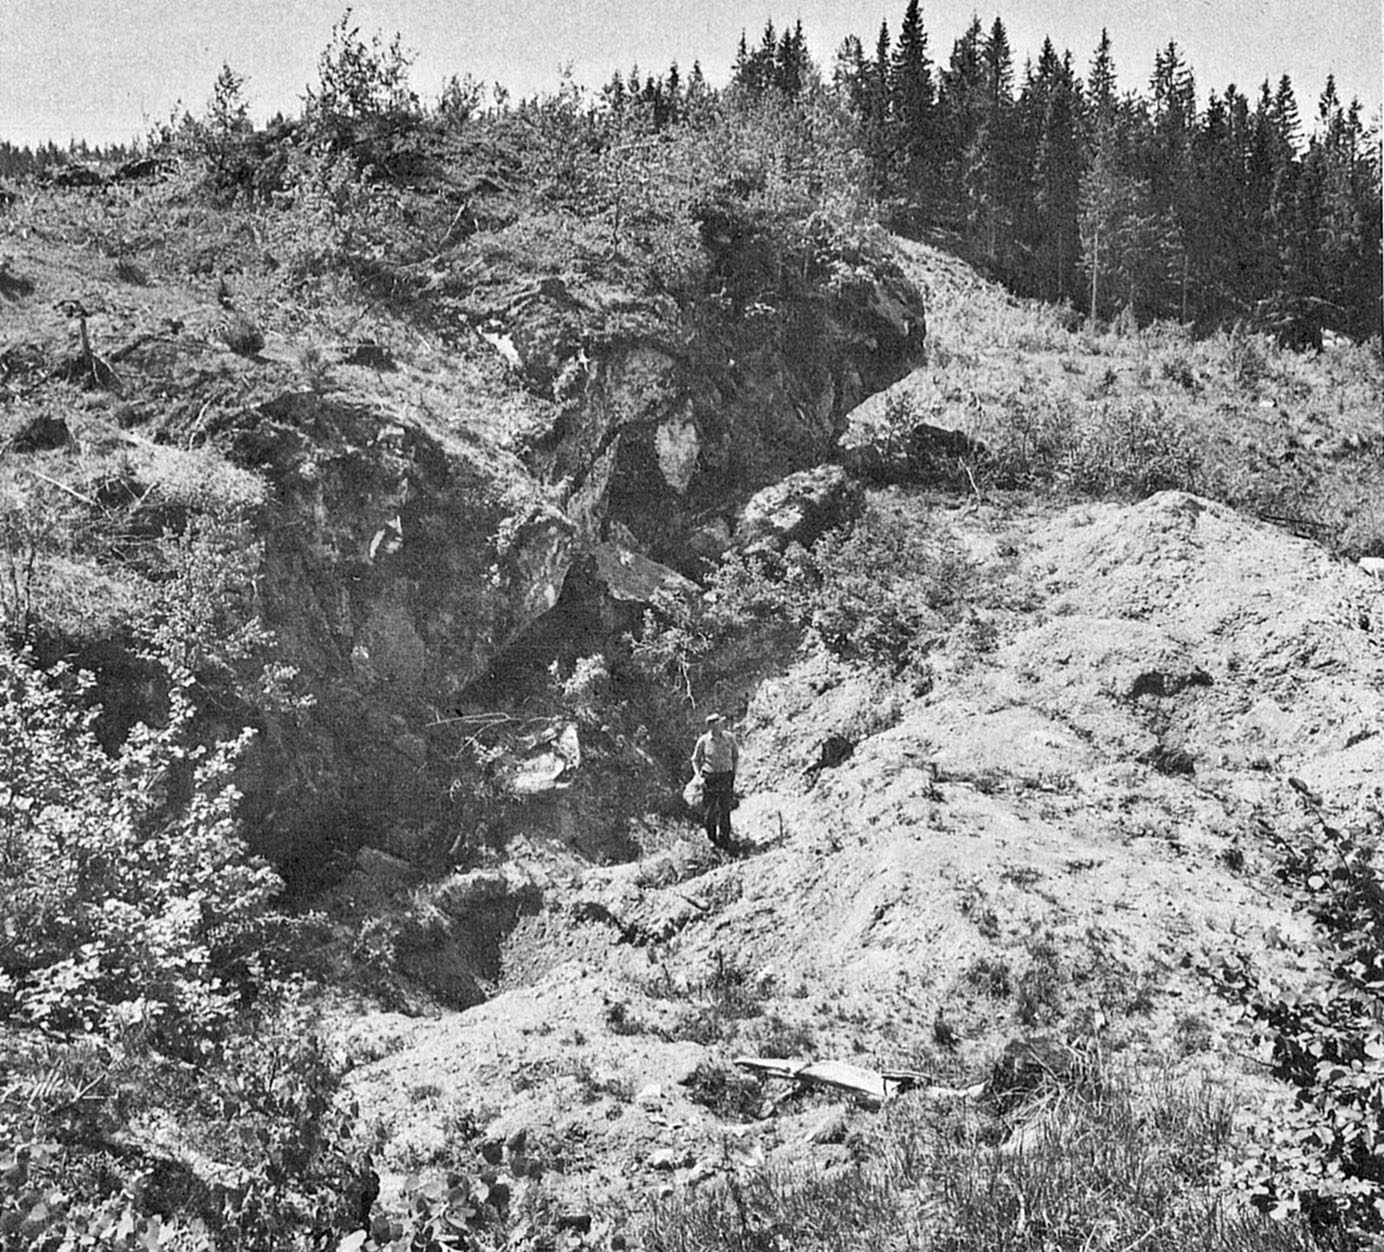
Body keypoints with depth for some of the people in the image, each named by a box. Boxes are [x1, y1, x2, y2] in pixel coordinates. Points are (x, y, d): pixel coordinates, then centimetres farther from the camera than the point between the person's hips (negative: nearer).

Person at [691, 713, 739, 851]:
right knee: (711, 809, 5)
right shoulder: (703, 741, -7)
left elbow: (736, 756, 12)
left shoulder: (729, 738, -2)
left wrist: (733, 772, 4)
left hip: (726, 776, 1)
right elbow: (695, 760, 5)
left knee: (725, 809, -2)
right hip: (709, 777, -1)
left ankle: (725, 838, 7)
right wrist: (699, 777, -5)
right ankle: (711, 836, 26)